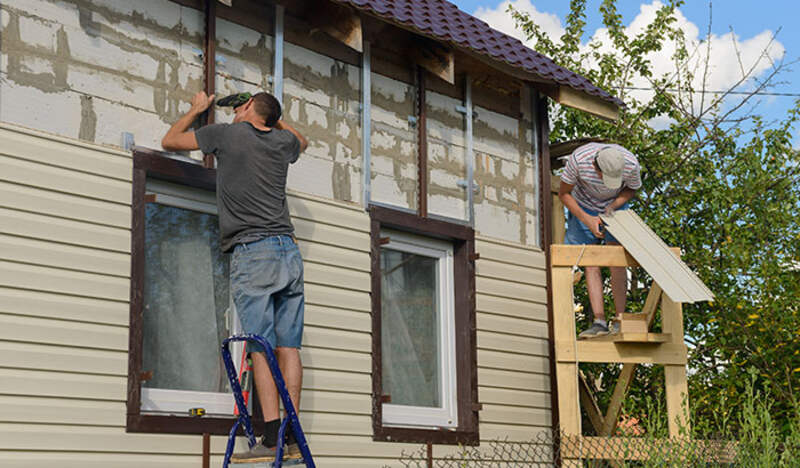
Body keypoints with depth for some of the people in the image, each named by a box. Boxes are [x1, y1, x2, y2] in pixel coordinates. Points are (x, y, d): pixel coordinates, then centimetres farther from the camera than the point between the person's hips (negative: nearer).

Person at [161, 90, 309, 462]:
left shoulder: (227, 133, 3)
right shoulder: (283, 141, 17)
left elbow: (170, 141, 15)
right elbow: (302, 140, 44)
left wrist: (197, 109, 29)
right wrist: (272, 115, 40)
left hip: (252, 252, -5)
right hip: (289, 253, 5)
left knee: (261, 348, -9)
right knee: (288, 347, 2)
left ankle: (271, 438, -15)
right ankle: (292, 438, 0)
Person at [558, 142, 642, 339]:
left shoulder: (631, 164, -31)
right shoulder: (578, 159, -35)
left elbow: (631, 189, -7)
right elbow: (564, 193, -19)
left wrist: (614, 205, -25)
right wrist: (587, 219, -28)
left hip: (614, 206, 0)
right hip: (584, 207, 0)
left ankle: (620, 319, -7)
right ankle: (599, 321, -13)